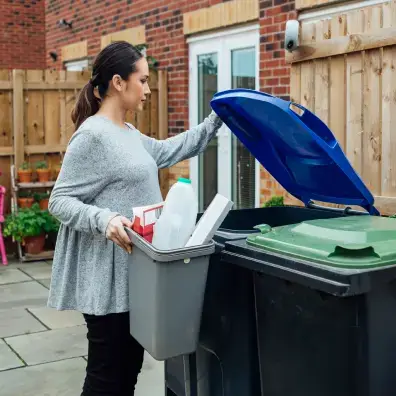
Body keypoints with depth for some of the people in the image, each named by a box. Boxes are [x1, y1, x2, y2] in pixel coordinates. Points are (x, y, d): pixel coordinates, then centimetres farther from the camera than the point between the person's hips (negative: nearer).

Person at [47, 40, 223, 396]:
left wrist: (216, 120, 22)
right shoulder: (92, 136, -16)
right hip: (108, 277, -9)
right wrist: (104, 219, -33)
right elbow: (60, 200, -16)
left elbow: (170, 151, 26)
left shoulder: (131, 135, 11)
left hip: (135, 271, 9)